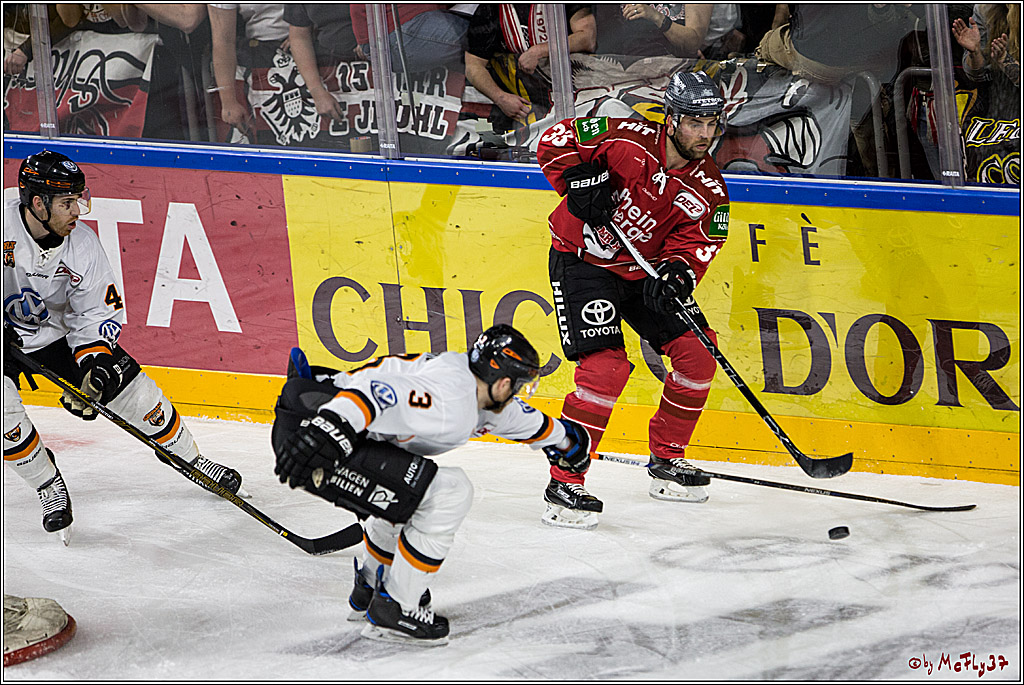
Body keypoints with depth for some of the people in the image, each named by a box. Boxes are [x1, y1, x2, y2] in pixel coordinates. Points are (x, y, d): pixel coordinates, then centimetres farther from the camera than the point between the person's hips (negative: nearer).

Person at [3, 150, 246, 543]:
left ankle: (191, 460, 21)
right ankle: (50, 488, -5)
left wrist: (94, 361, -25)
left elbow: (98, 311, -8)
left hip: (58, 330, 3)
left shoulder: (82, 246, -16)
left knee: (134, 391, -2)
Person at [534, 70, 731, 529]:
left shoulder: (707, 190, -6)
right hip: (582, 261, -6)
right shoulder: (629, 139, -21)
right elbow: (556, 139, -16)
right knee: (606, 366, -21)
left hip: (644, 271, 7)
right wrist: (579, 181, -29)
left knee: (697, 353, 1)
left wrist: (677, 273, -30)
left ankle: (666, 461, 20)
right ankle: (564, 484, -14)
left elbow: (693, 245, -10)